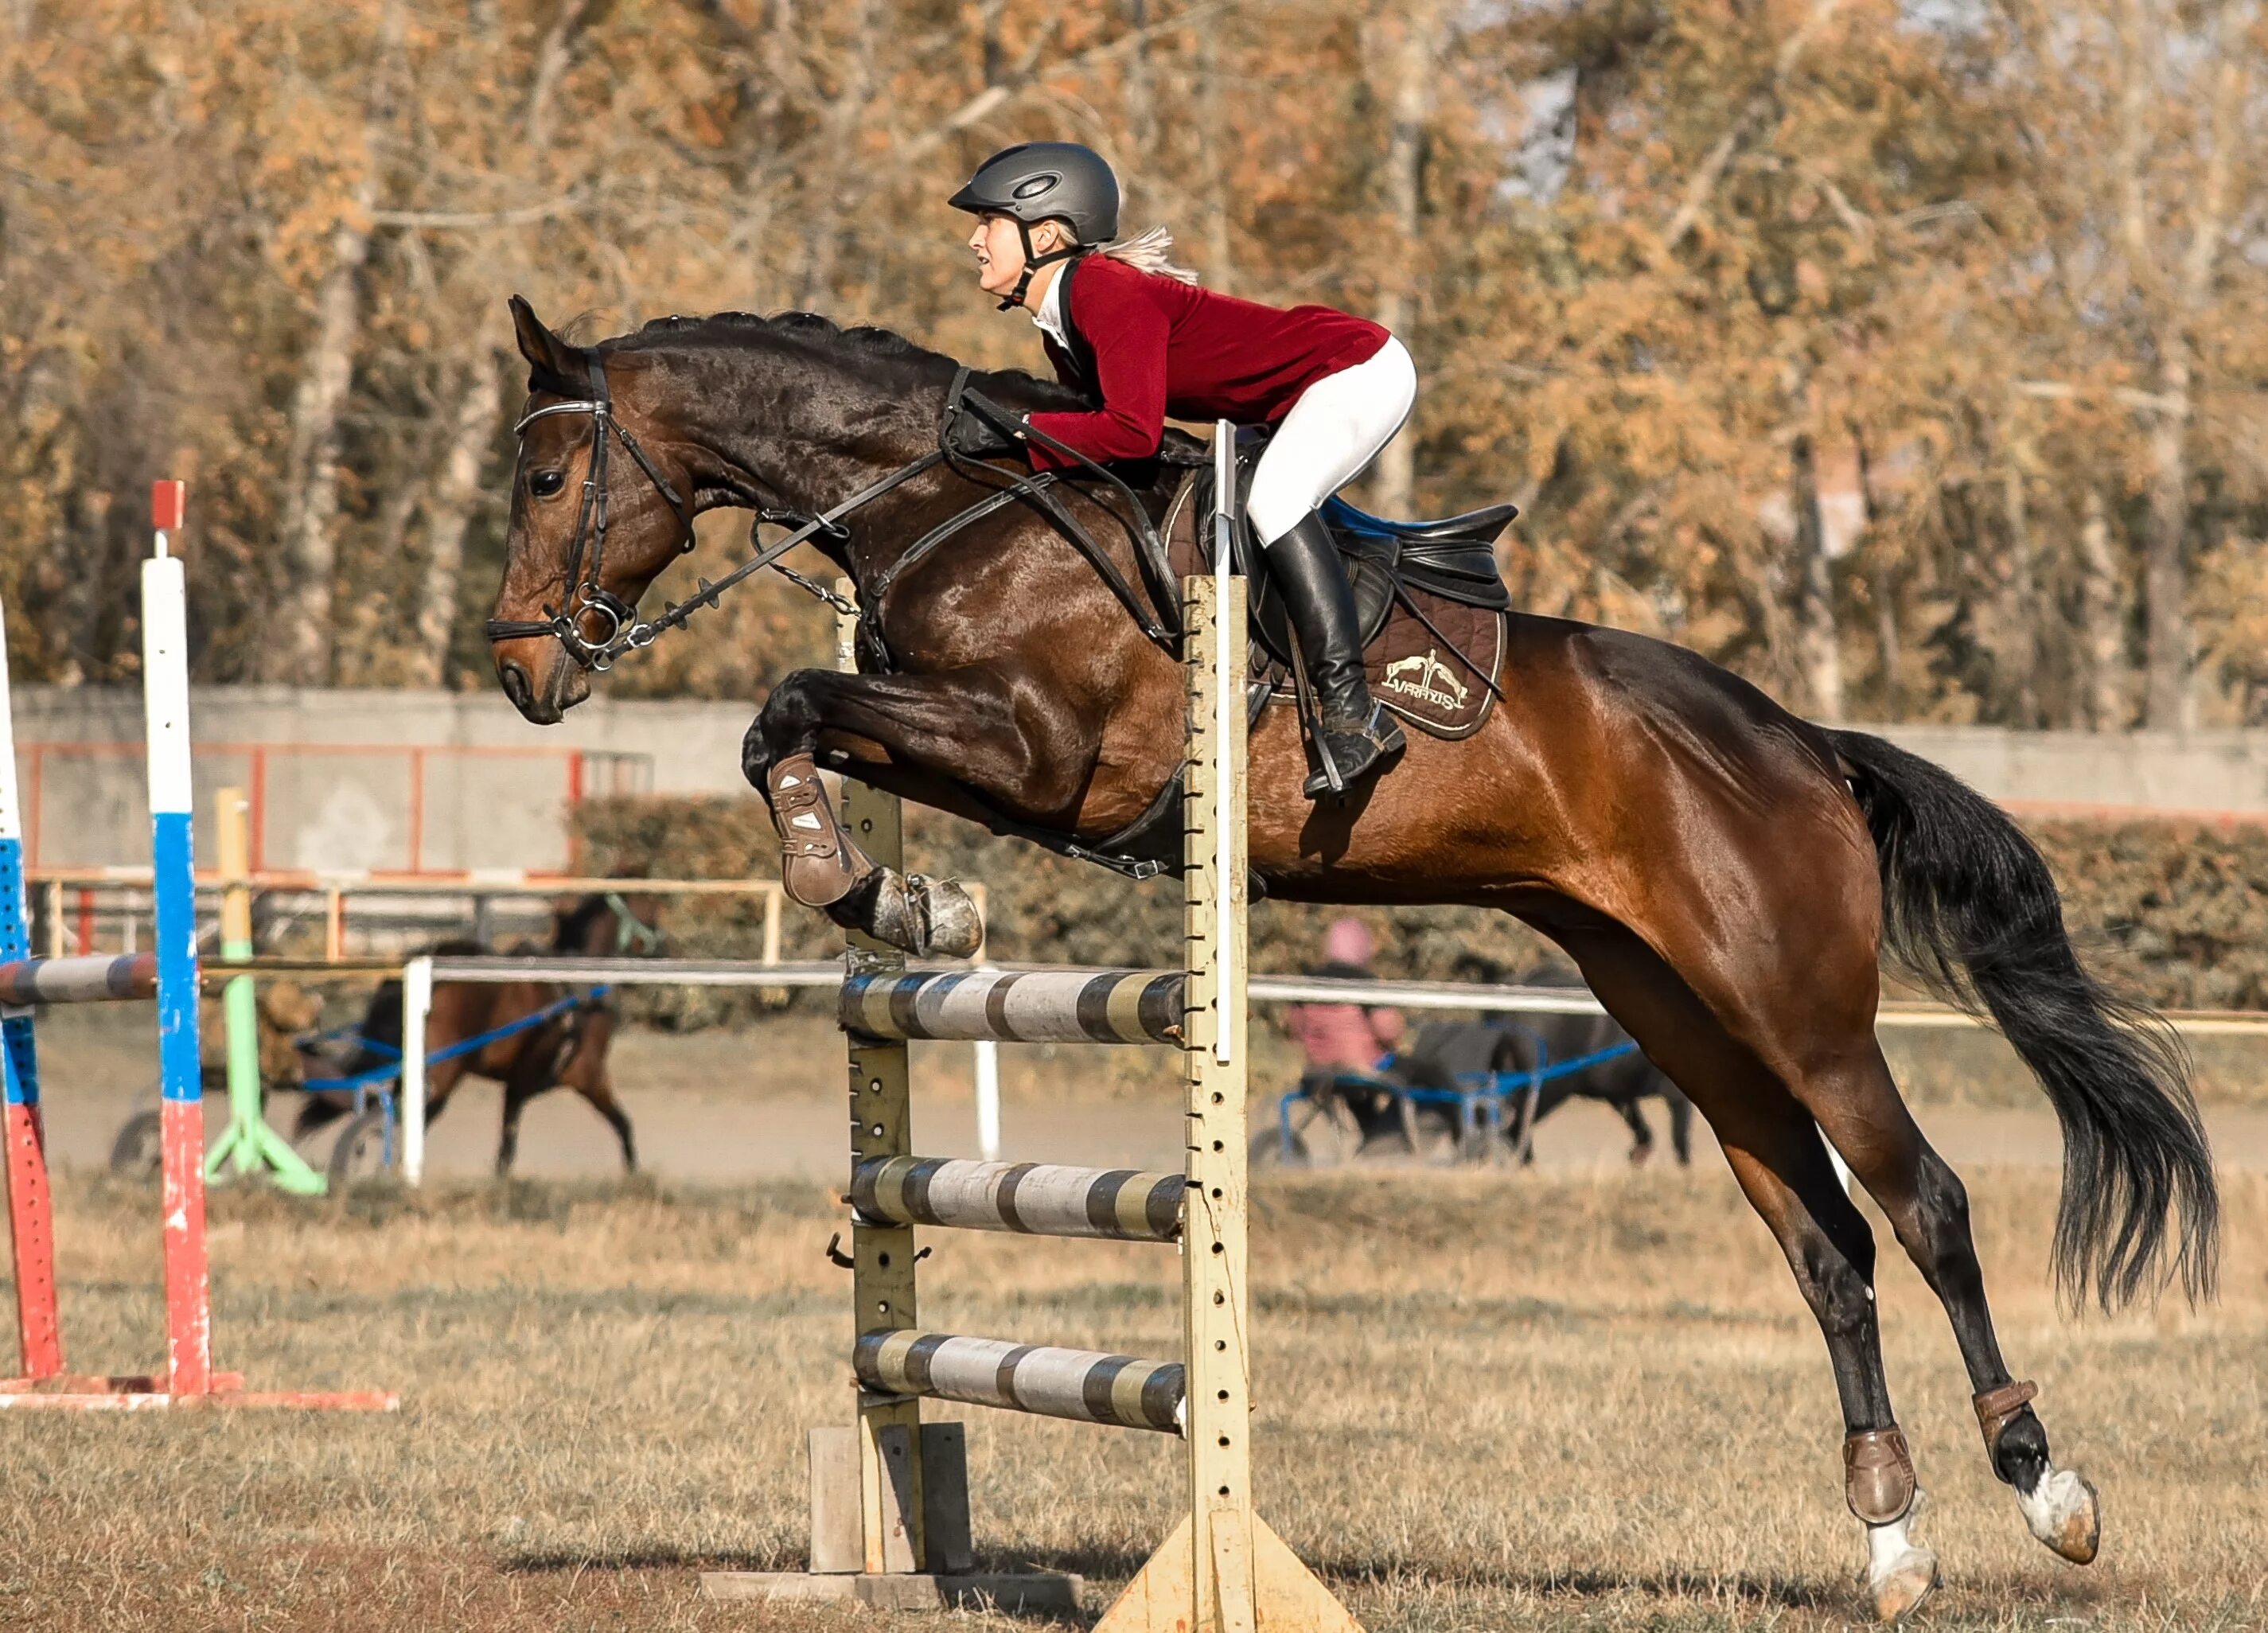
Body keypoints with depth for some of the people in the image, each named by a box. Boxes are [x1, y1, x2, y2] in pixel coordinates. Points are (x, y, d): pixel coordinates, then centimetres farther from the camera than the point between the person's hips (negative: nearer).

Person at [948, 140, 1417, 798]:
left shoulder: (1107, 294, -24)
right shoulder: (1060, 325, 7)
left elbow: (1134, 432, -32)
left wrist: (1014, 431, -27)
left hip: (1360, 370, -11)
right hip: (1308, 396, 11)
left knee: (1272, 501, -26)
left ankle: (1352, 711, -29)